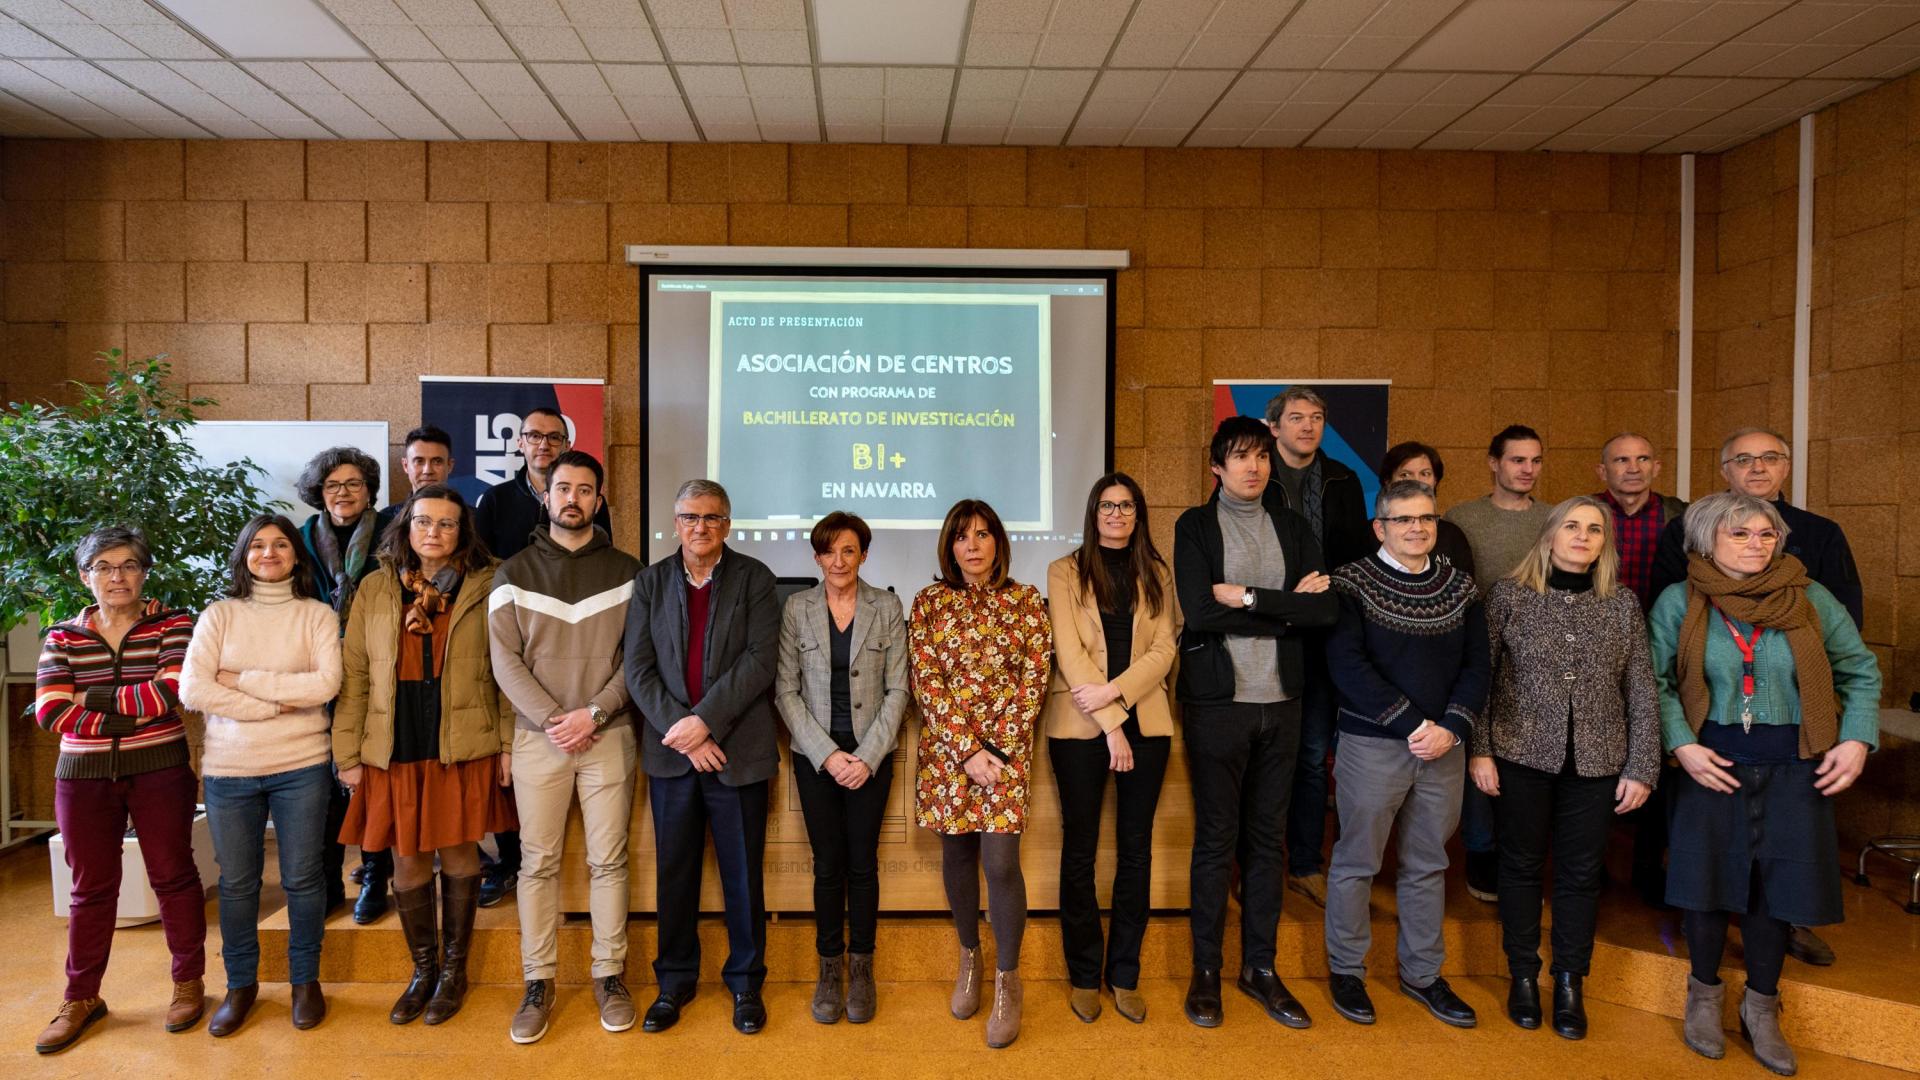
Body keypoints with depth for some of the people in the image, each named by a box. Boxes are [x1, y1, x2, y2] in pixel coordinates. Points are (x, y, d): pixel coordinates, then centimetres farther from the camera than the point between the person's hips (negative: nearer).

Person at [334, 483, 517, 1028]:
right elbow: (354, 676, 5)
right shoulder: (375, 590, 6)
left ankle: (454, 969, 25)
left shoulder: (484, 589, 0)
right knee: (407, 861, 9)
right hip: (394, 751, 2)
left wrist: (509, 744, -5)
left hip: (464, 749, -2)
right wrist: (348, 754, 2)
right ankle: (423, 971, 28)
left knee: (459, 854, 7)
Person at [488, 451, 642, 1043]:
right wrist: (552, 720, -11)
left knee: (608, 860, 4)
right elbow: (506, 660, 0)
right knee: (539, 862, 5)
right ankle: (538, 982, 16)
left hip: (609, 734, 0)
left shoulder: (625, 570, 4)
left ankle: (610, 975, 16)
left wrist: (593, 713, -12)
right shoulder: (514, 572, 6)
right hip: (538, 737, 1)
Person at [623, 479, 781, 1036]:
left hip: (737, 750, -2)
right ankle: (675, 980, 28)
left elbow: (760, 660, -10)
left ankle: (746, 981, 24)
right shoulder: (650, 581, 6)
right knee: (674, 870, 12)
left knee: (743, 873, 7)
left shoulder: (755, 578, 0)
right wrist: (680, 731, -13)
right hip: (670, 753, 2)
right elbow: (638, 668, -1)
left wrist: (705, 720, -18)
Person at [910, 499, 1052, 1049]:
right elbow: (926, 681, -3)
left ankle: (1007, 979, 9)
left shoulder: (1026, 600, 2)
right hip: (946, 746, 2)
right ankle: (969, 956, 32)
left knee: (1000, 862, -8)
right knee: (957, 855, 10)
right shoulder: (929, 601, 3)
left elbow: (1034, 680, -1)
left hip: (1006, 744, -1)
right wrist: (966, 751, -11)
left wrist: (996, 748, -10)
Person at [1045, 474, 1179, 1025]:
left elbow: (1164, 649, 1)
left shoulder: (1156, 575, 10)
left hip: (1145, 723, 2)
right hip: (1080, 726, -2)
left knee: (1136, 850, 7)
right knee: (1080, 851, 4)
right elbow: (1069, 652, -6)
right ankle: (1085, 975, 17)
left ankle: (1125, 974, 19)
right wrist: (1110, 724, -12)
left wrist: (1113, 691, -14)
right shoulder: (1066, 571, 2)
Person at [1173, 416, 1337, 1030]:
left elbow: (1326, 609, -5)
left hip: (1281, 703, 4)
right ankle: (1205, 971, 19)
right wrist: (1287, 609, -11)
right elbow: (1200, 613, -15)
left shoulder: (1292, 526, 9)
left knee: (1267, 837, 11)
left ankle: (1260, 967, 24)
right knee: (1216, 839, 4)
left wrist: (1248, 598, -13)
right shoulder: (1195, 527, -1)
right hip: (1217, 702, -3)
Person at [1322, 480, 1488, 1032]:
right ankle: (1346, 970, 21)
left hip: (1444, 746, 4)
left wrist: (1451, 727, -10)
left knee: (1428, 864, 14)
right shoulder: (1352, 583, -6)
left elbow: (1476, 664, 5)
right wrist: (1411, 724, -16)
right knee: (1357, 861, 5)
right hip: (1372, 744, -4)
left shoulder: (1460, 586, 8)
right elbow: (1347, 664, -14)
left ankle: (1423, 973, 29)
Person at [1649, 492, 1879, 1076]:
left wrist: (1857, 741, -3)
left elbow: (1860, 672, 8)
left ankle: (1761, 1008, 27)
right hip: (1712, 762, -1)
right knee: (1708, 874, 4)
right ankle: (1705, 994, 27)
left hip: (1794, 766, 1)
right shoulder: (1679, 602, -4)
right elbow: (1655, 681, -2)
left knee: (1776, 881, 6)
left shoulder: (1811, 599, 0)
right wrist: (1682, 746, -12)